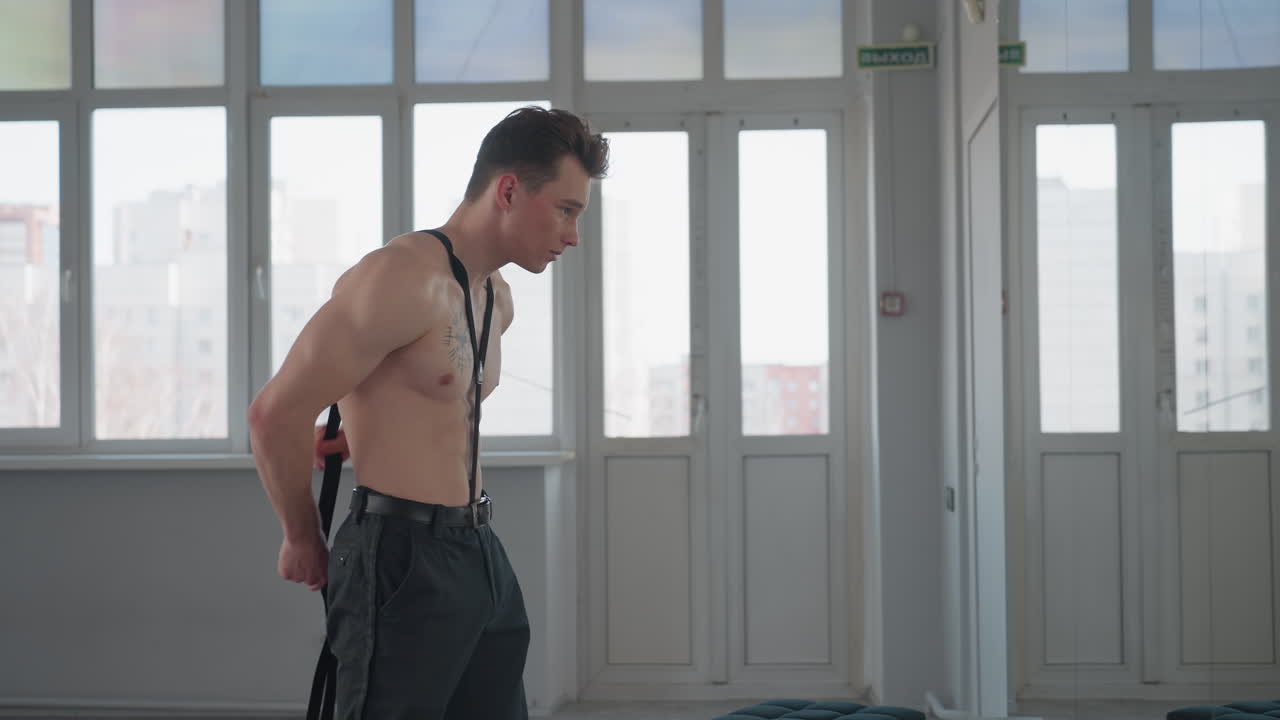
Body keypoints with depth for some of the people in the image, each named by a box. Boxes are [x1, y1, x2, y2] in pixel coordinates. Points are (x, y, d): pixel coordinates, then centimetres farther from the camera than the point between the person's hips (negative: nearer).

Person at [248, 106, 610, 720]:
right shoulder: (403, 277, -16)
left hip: (482, 554, 9)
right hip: (404, 557, -9)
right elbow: (275, 413, -15)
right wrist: (303, 542, -3)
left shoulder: (496, 300, 14)